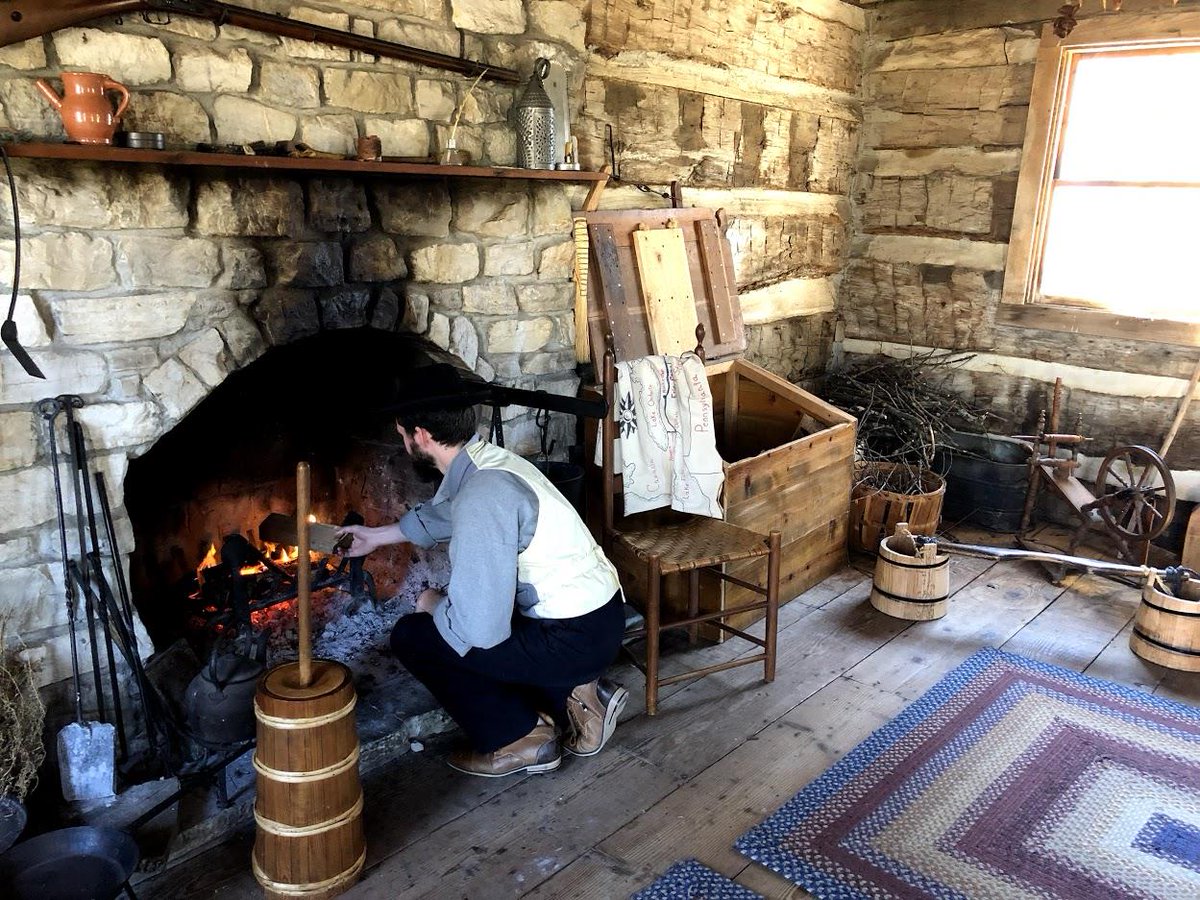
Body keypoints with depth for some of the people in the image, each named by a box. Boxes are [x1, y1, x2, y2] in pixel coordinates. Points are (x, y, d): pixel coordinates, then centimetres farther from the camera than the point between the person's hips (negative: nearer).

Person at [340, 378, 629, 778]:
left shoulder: (482, 496, -26)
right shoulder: (485, 460, 4)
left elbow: (480, 630, -27)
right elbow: (438, 515, 28)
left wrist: (434, 605, -5)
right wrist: (375, 536, 41)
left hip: (575, 640, -9)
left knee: (412, 636, -1)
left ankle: (520, 738, 8)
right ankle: (574, 693, 17)